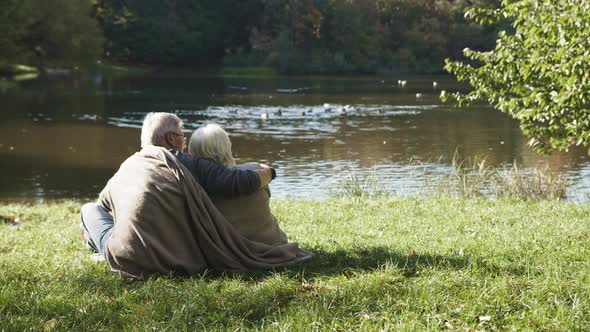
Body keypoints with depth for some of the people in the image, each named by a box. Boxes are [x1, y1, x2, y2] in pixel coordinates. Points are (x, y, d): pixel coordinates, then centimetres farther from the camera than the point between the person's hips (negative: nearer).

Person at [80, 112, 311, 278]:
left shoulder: (127, 166, 18)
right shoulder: (187, 163, 8)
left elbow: (104, 203, 35)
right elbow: (239, 183, 1)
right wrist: (266, 173, 21)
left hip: (131, 259, 1)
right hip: (181, 255, 0)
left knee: (91, 209, 26)